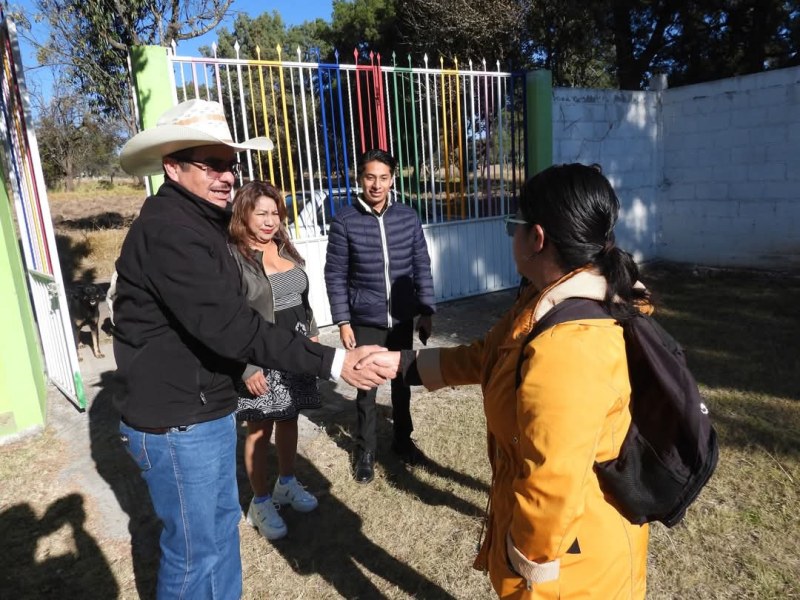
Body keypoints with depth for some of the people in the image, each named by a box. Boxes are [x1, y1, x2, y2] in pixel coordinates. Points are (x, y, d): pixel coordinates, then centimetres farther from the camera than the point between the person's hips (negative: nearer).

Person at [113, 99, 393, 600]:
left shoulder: (197, 220, 11)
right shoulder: (168, 229, -23)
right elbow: (228, 326, -32)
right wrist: (331, 362, -34)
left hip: (207, 408, 10)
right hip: (177, 422, -10)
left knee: (222, 520, 23)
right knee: (195, 548, 7)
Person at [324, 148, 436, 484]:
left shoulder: (407, 217, -1)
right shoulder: (344, 221, -8)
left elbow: (422, 266, 4)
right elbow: (335, 275, -6)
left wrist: (426, 311, 2)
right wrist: (343, 322, -8)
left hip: (402, 319, 2)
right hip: (365, 321, -2)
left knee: (401, 382, 16)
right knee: (366, 387, 8)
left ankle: (402, 439, 37)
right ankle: (366, 450, 28)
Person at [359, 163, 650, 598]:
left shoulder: (566, 351, -38)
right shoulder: (559, 297, -4)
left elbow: (553, 491, -33)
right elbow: (488, 356, 7)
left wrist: (529, 562, -16)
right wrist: (402, 361, 8)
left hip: (569, 551, -9)